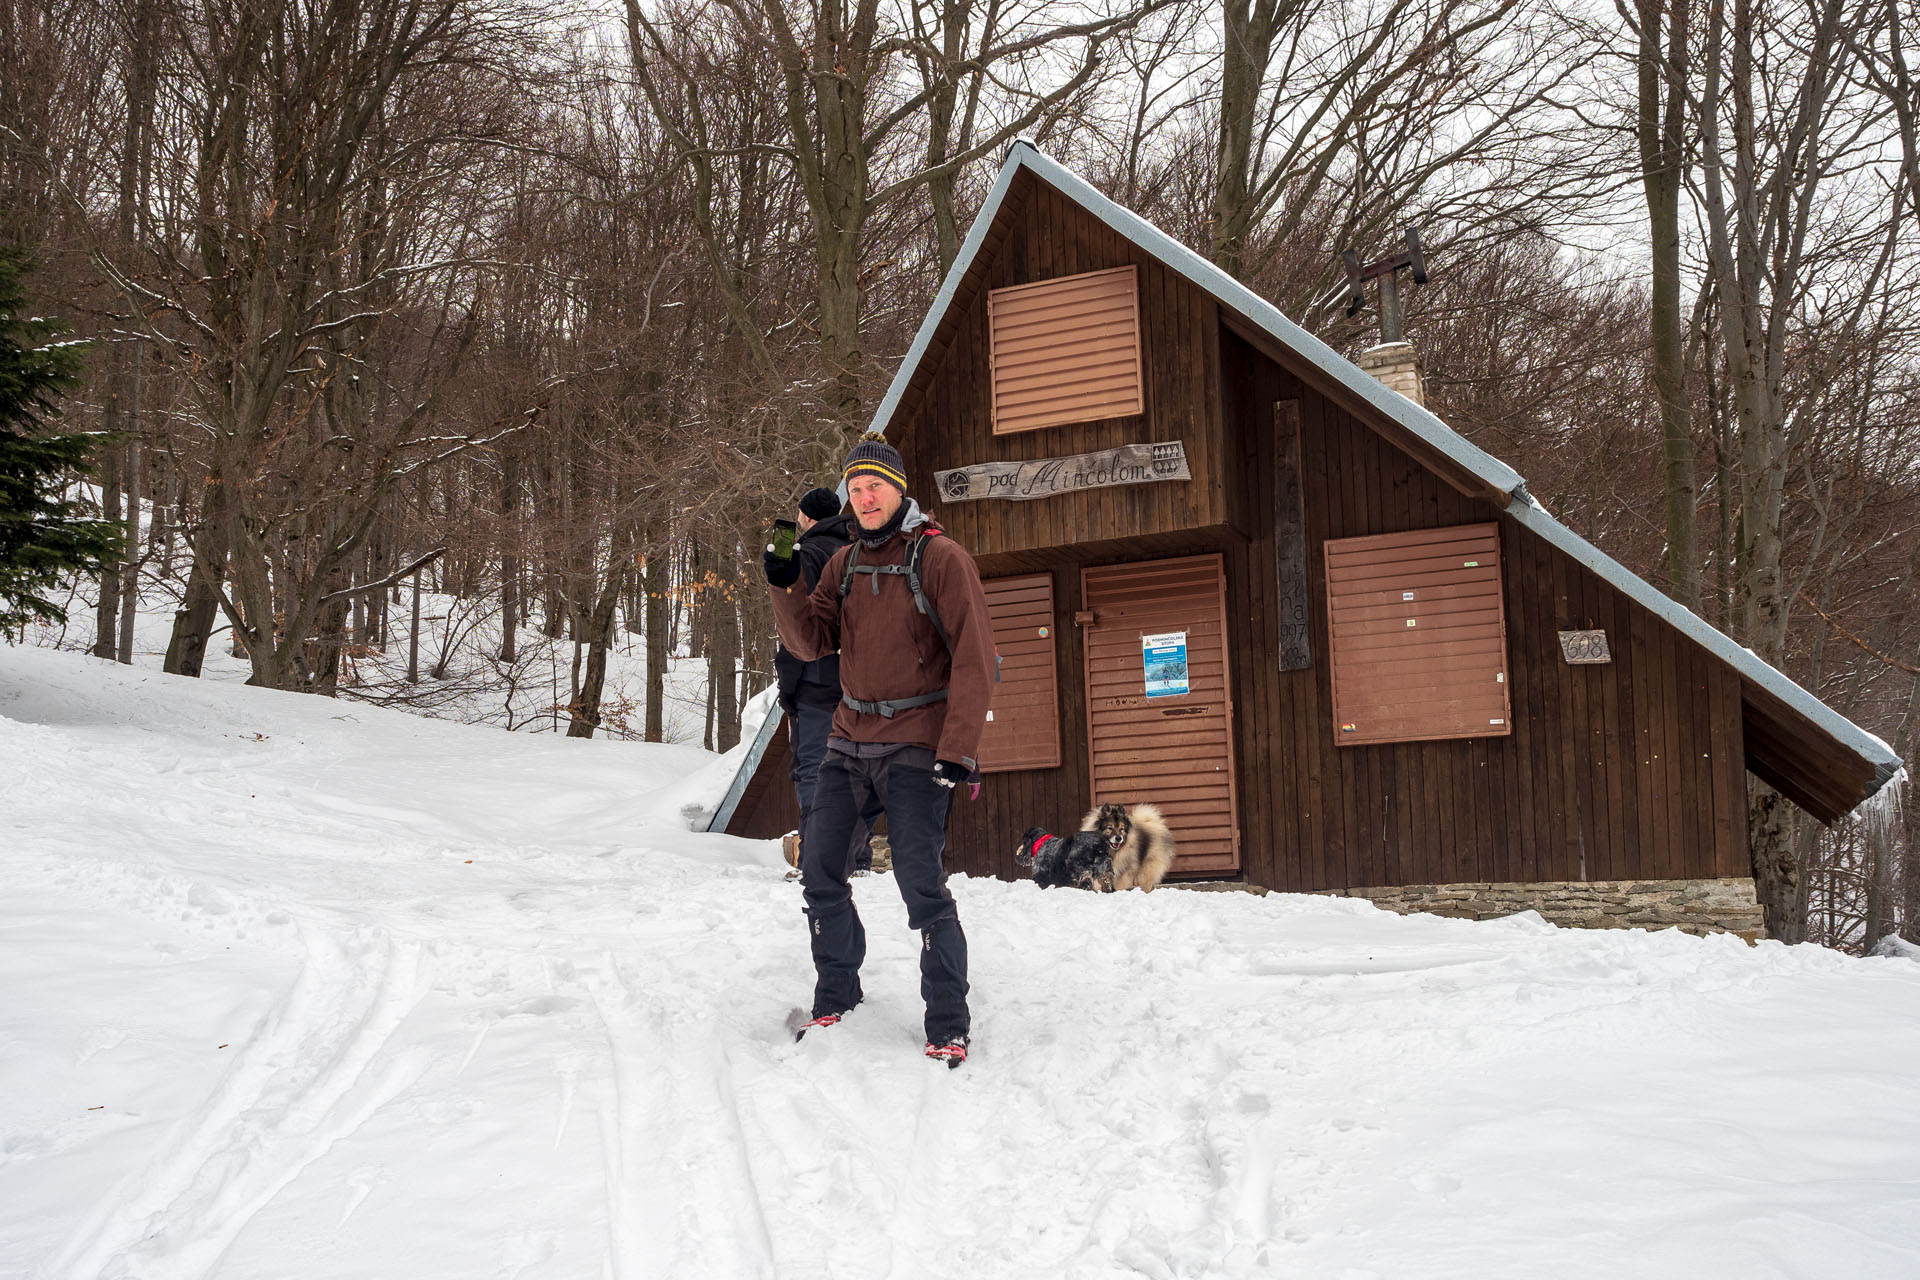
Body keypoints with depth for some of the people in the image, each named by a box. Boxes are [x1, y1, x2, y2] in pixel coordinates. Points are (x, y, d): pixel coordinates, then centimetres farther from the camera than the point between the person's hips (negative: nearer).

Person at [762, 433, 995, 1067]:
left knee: (921, 884, -11)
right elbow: (811, 642, 7)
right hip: (850, 740, 6)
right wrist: (785, 587, -11)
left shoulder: (940, 557, -7)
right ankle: (835, 998, 25)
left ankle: (949, 1026, 0)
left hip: (916, 746, -6)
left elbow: (974, 657, -12)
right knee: (818, 870, 7)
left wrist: (958, 748, -18)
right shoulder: (845, 564, 11)